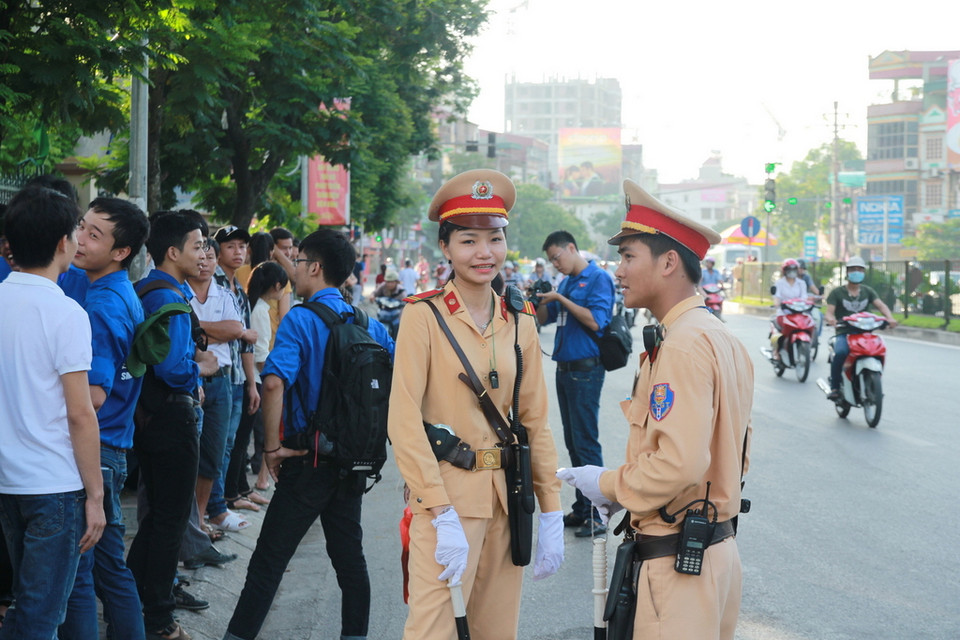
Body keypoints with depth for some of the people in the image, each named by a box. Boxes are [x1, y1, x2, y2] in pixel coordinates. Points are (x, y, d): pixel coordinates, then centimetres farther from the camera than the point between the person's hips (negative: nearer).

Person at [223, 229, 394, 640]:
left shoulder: (300, 320, -13)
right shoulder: (369, 325, 5)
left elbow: (274, 382, -27)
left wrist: (272, 447, -17)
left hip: (309, 462, -6)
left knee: (269, 560, 0)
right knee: (349, 556, 15)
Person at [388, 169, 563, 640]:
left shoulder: (520, 326, 9)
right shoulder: (424, 316, -6)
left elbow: (535, 424, 11)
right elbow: (404, 421, -12)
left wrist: (552, 513, 4)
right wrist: (444, 516, -18)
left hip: (506, 502, 5)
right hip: (446, 496, -5)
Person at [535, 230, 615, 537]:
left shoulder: (598, 278, -9)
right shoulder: (566, 282, 15)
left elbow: (596, 321, -20)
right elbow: (544, 318, 20)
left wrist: (560, 298, -17)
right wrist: (541, 300, 0)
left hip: (585, 370, -9)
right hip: (565, 369, 9)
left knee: (586, 443, -8)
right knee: (573, 442, 12)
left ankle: (596, 516, -4)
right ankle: (581, 508, 21)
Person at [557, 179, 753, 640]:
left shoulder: (684, 346, -19)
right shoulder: (721, 337, 12)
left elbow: (680, 464, -28)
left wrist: (610, 484, -11)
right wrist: (624, 486, 11)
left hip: (677, 563, -10)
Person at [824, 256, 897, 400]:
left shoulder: (868, 291, 17)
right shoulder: (837, 292, 8)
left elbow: (880, 305, 2)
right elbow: (829, 311, -3)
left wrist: (889, 318, -20)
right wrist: (830, 319, -29)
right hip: (843, 333, -3)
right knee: (841, 352, -34)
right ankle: (834, 387, -23)